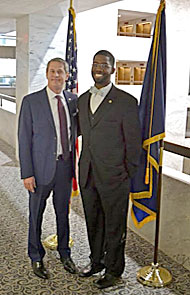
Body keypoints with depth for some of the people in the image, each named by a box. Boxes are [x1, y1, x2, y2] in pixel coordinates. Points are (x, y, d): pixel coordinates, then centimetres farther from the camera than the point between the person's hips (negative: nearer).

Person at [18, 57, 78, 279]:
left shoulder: (73, 100, 4)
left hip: (65, 165, 4)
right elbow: (24, 139, -8)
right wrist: (27, 173, -12)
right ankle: (36, 258, 31)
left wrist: (74, 164, 3)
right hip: (42, 167, -3)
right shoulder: (31, 101, -8)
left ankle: (64, 253, 37)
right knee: (36, 214, 11)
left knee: (63, 212, 17)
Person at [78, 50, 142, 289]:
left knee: (114, 226, 9)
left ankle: (113, 269, 28)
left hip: (113, 177, -5)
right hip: (87, 175, 6)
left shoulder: (126, 101, -9)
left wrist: (128, 173, -7)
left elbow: (134, 141, -7)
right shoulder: (83, 99, 9)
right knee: (93, 222, 19)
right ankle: (96, 260, 40)